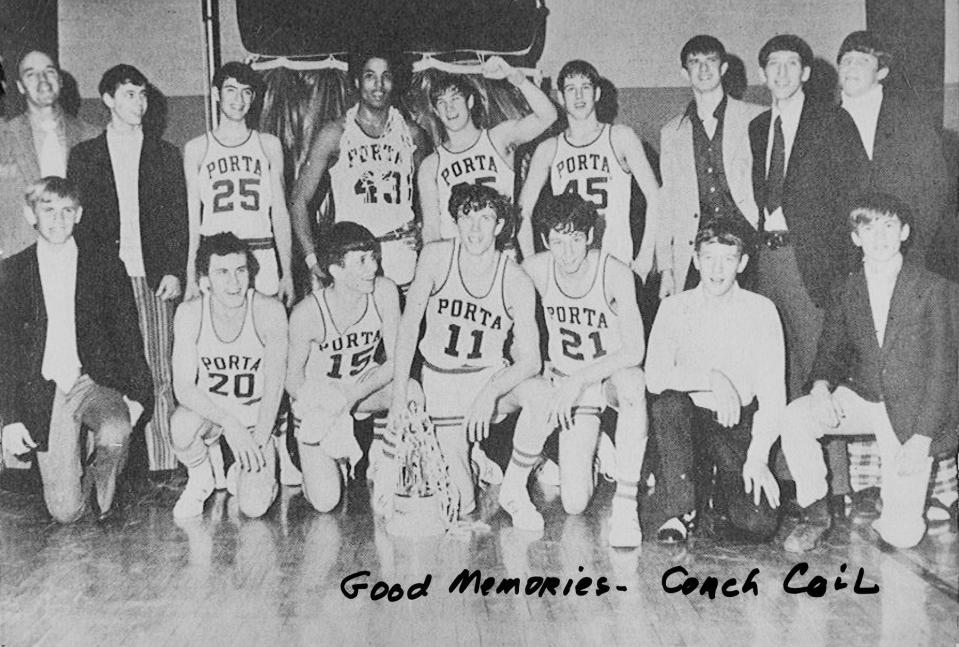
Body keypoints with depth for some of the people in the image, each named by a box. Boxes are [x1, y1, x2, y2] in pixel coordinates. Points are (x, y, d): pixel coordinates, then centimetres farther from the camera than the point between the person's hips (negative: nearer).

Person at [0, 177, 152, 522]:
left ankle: (104, 489, -1)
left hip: (97, 382, 0)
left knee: (115, 433, -35)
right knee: (65, 511, -8)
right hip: (45, 392, 0)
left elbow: (128, 337, 5)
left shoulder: (106, 269, 5)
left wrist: (135, 396, -7)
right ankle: (77, 476, 29)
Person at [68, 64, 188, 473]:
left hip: (154, 279, 0)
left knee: (159, 375, -2)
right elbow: (75, 218, 7)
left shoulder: (164, 154, 13)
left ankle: (164, 466, 4)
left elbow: (179, 218, 9)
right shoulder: (84, 156, 11)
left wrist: (174, 271, -2)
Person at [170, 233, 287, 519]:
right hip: (208, 410, 1)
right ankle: (200, 478, -1)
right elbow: (183, 387, -18)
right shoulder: (189, 314, -14)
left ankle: (245, 470, 18)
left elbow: (274, 385, -12)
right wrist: (229, 423, -31)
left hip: (256, 418, -1)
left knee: (254, 508, -19)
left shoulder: (270, 311, -17)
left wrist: (259, 441, -19)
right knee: (182, 424, -35)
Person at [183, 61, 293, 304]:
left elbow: (280, 213, 9)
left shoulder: (269, 144, 11)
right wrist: (191, 278, -1)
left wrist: (287, 273, 2)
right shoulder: (196, 149, 9)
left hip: (262, 258, 1)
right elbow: (192, 218, 7)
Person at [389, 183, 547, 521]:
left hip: (493, 375, 0)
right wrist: (399, 395, -14)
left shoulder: (516, 282, -14)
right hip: (441, 380, 0)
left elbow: (530, 360, -17)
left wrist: (490, 393, -34)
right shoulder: (436, 256, -12)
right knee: (460, 504, -6)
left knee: (541, 393, -35)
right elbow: (409, 325, -8)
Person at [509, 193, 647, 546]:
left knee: (632, 383, -42)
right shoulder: (534, 271, -13)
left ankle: (625, 504, -30)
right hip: (566, 384, 1)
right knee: (574, 504, -14)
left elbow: (634, 351, -27)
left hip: (613, 377, -1)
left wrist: (577, 379, -34)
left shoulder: (615, 273, -21)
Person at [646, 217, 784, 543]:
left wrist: (758, 457, -16)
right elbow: (655, 377, -14)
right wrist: (711, 378, -28)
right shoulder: (675, 307, -2)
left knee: (759, 523, -21)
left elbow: (772, 393, -6)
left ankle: (723, 492, 17)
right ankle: (680, 509, -14)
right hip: (691, 419, 0)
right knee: (668, 402, -35)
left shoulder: (761, 310, -2)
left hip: (739, 425, 0)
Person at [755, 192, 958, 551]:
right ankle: (815, 515, -5)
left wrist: (921, 440, -16)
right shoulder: (847, 291, 6)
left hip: (911, 412, -3)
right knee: (794, 418, -26)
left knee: (901, 535, -13)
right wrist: (821, 387, -16)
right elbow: (830, 351, 10)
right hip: (860, 398, 4)